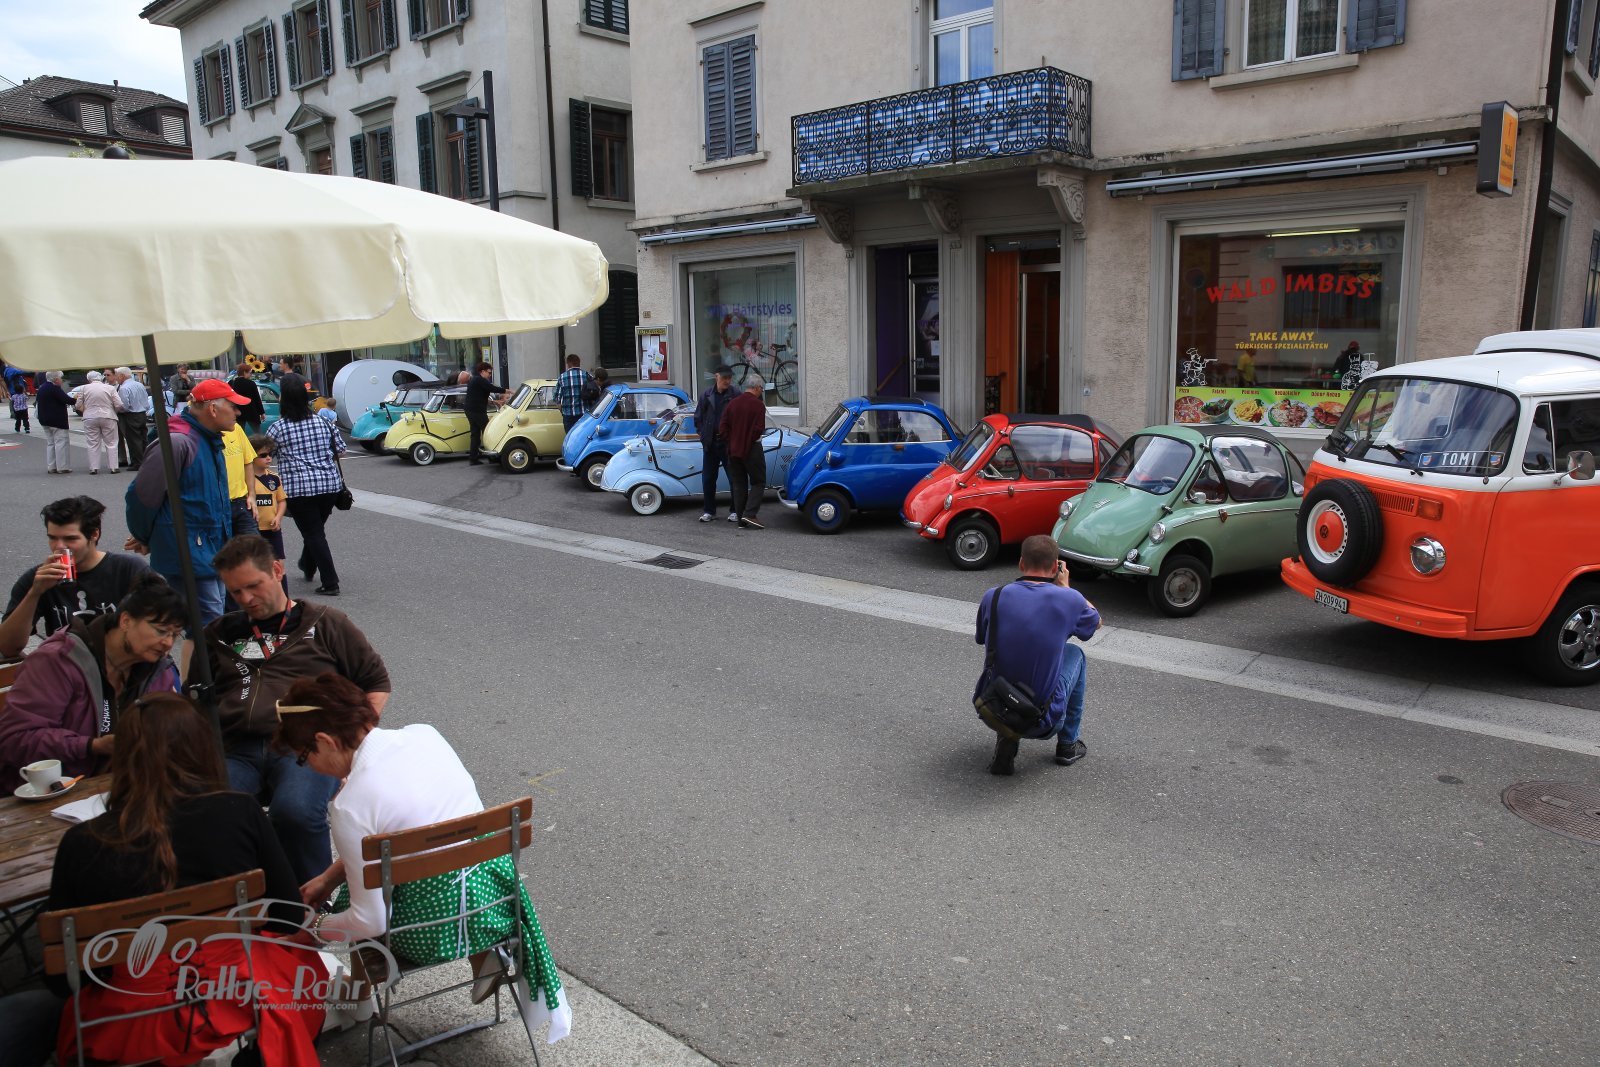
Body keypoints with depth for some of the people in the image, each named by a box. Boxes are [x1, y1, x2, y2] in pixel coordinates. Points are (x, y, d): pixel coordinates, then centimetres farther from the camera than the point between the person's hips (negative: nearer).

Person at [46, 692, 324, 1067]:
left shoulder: (81, 843, -13)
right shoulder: (240, 813, -15)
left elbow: (61, 977, -4)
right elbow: (289, 918, -4)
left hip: (126, 1030, 1)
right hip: (239, 1006, -1)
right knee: (304, 964, 31)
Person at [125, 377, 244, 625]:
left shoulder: (211, 442, 11)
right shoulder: (178, 443, -19)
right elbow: (142, 494, -16)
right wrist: (144, 538, -1)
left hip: (211, 551, 9)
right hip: (186, 555, -9)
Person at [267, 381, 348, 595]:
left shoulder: (277, 428, -4)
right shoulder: (324, 423, 5)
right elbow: (341, 450, 8)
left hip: (297, 488, -4)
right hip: (330, 485, 4)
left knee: (313, 533, 0)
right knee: (316, 528, 22)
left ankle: (330, 583, -6)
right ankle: (308, 568, 39)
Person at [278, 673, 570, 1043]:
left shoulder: (349, 806, -20)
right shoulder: (424, 735, -2)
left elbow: (370, 921, -12)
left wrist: (312, 929, 6)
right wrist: (328, 877, 19)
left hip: (437, 930, -5)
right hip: (500, 896, 6)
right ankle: (487, 954, 21)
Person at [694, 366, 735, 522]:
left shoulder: (734, 394, -8)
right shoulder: (707, 395, 2)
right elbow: (698, 418, 10)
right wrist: (704, 436, 4)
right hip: (710, 443, 3)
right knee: (708, 478, 9)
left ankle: (736, 510, 14)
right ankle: (709, 511, 21)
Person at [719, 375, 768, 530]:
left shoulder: (732, 403, 6)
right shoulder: (758, 405, -11)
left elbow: (722, 427, 3)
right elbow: (758, 429, -18)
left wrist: (731, 443, 5)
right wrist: (749, 440, -1)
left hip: (733, 450, 6)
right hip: (751, 450, -5)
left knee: (738, 484, 12)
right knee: (758, 482, 3)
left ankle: (740, 517, 13)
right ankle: (749, 514, -11)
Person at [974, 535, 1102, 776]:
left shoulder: (993, 596, -7)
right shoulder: (1068, 599, -11)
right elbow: (1096, 622, 13)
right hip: (1042, 721, -2)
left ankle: (1006, 739, 16)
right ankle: (1067, 743, 30)